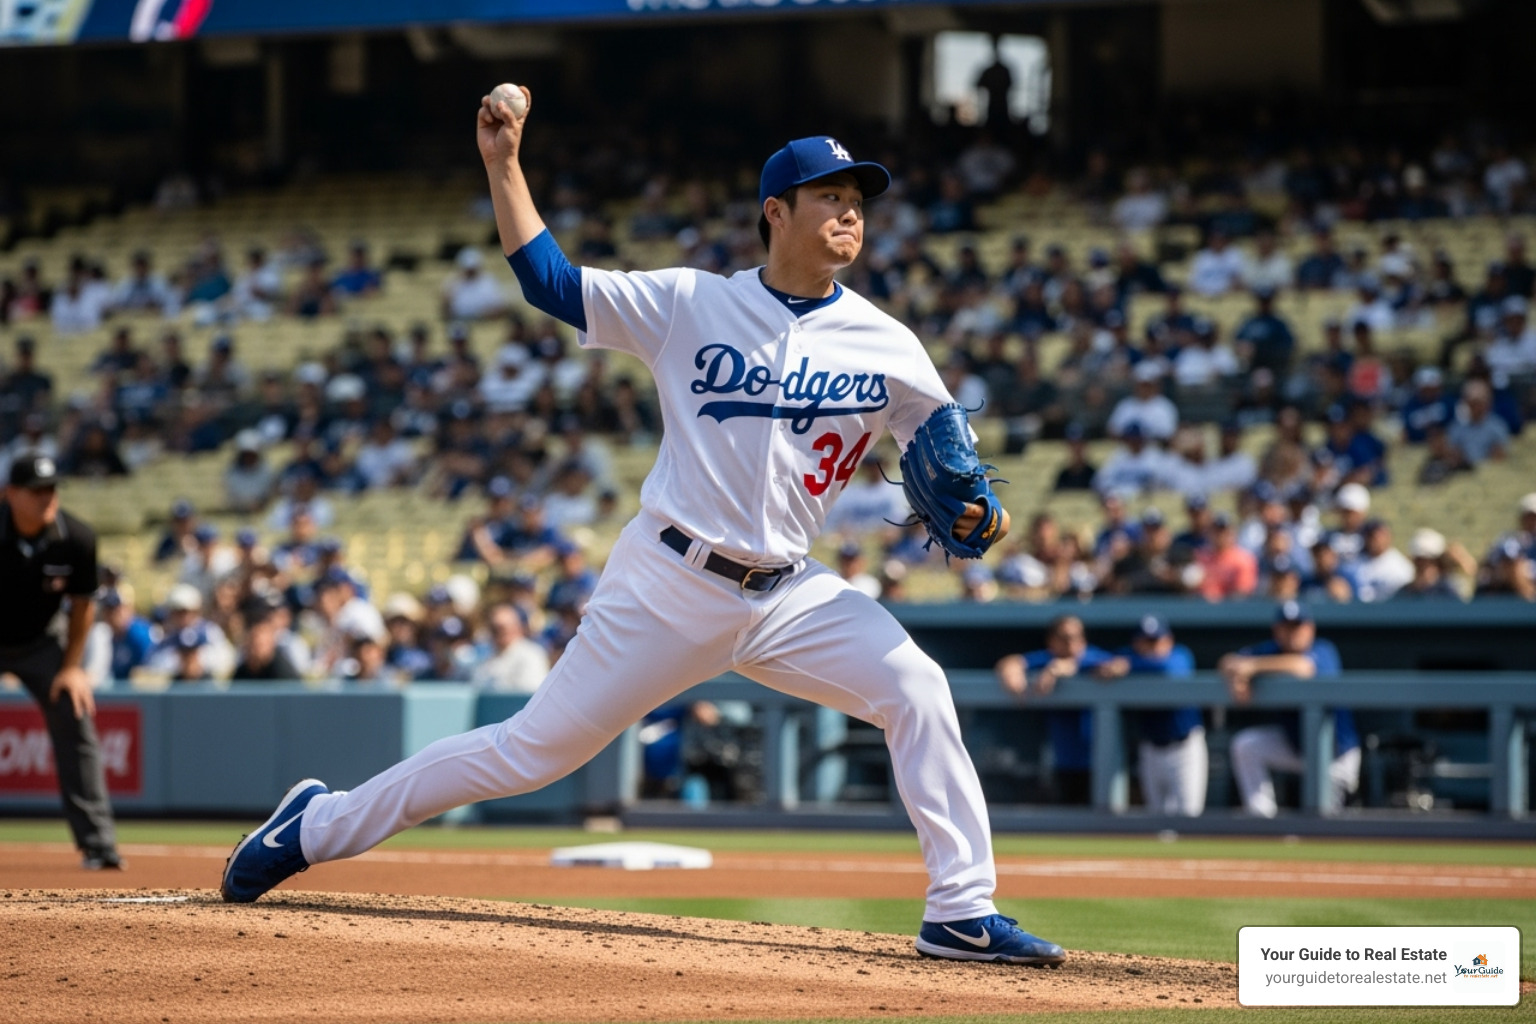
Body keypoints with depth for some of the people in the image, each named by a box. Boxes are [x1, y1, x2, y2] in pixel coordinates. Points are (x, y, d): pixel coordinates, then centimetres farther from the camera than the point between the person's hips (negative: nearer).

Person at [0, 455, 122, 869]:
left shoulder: (76, 539, -19)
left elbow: (82, 604, -3)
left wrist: (71, 666, -5)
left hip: (37, 646, 2)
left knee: (76, 722, -8)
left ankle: (97, 843, -4)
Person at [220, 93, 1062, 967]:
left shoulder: (885, 347, 2)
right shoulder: (689, 304, -2)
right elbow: (551, 282, 2)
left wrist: (975, 510, -13)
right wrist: (504, 167, -4)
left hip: (786, 595, 2)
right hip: (669, 588, -2)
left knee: (917, 691, -19)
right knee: (537, 749, 0)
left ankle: (963, 912, -11)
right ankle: (319, 826, 16)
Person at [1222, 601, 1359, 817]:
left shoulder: (1324, 652, -23)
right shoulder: (1272, 651, -8)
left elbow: (1303, 666, -46)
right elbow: (1227, 663, -12)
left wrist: (1253, 665, -48)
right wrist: (1237, 678, -36)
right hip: (1293, 740, 5)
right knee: (1245, 746, -15)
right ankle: (1260, 813, -8)